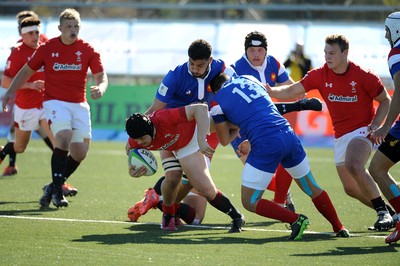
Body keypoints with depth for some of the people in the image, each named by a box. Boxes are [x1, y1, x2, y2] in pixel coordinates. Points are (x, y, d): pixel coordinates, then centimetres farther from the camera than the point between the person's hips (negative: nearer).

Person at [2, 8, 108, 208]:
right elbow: (27, 71, 10)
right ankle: (57, 190, -24)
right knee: (64, 138, -28)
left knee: (80, 152, -4)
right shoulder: (47, 48, 0)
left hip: (79, 105, 3)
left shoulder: (87, 50, 1)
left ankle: (54, 186, 17)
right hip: (54, 101, -3)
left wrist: (100, 88, -21)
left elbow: (101, 76, 2)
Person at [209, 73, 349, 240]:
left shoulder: (217, 102, 6)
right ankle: (339, 229, 25)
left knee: (249, 202, 5)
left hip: (266, 145, -6)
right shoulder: (249, 79, 21)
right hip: (288, 135, 6)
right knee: (312, 189, 23)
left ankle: (295, 219, -8)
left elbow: (225, 140, 15)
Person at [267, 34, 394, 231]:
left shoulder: (363, 76, -12)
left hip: (361, 131, -6)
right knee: (351, 189, 5)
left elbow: (385, 100, -2)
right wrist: (271, 91, -19)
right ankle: (386, 213, 23)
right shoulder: (319, 75, -1)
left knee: (354, 166, -34)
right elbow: (292, 91, -1)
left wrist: (376, 124, -15)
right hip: (340, 136, 6)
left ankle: (383, 213, -25)